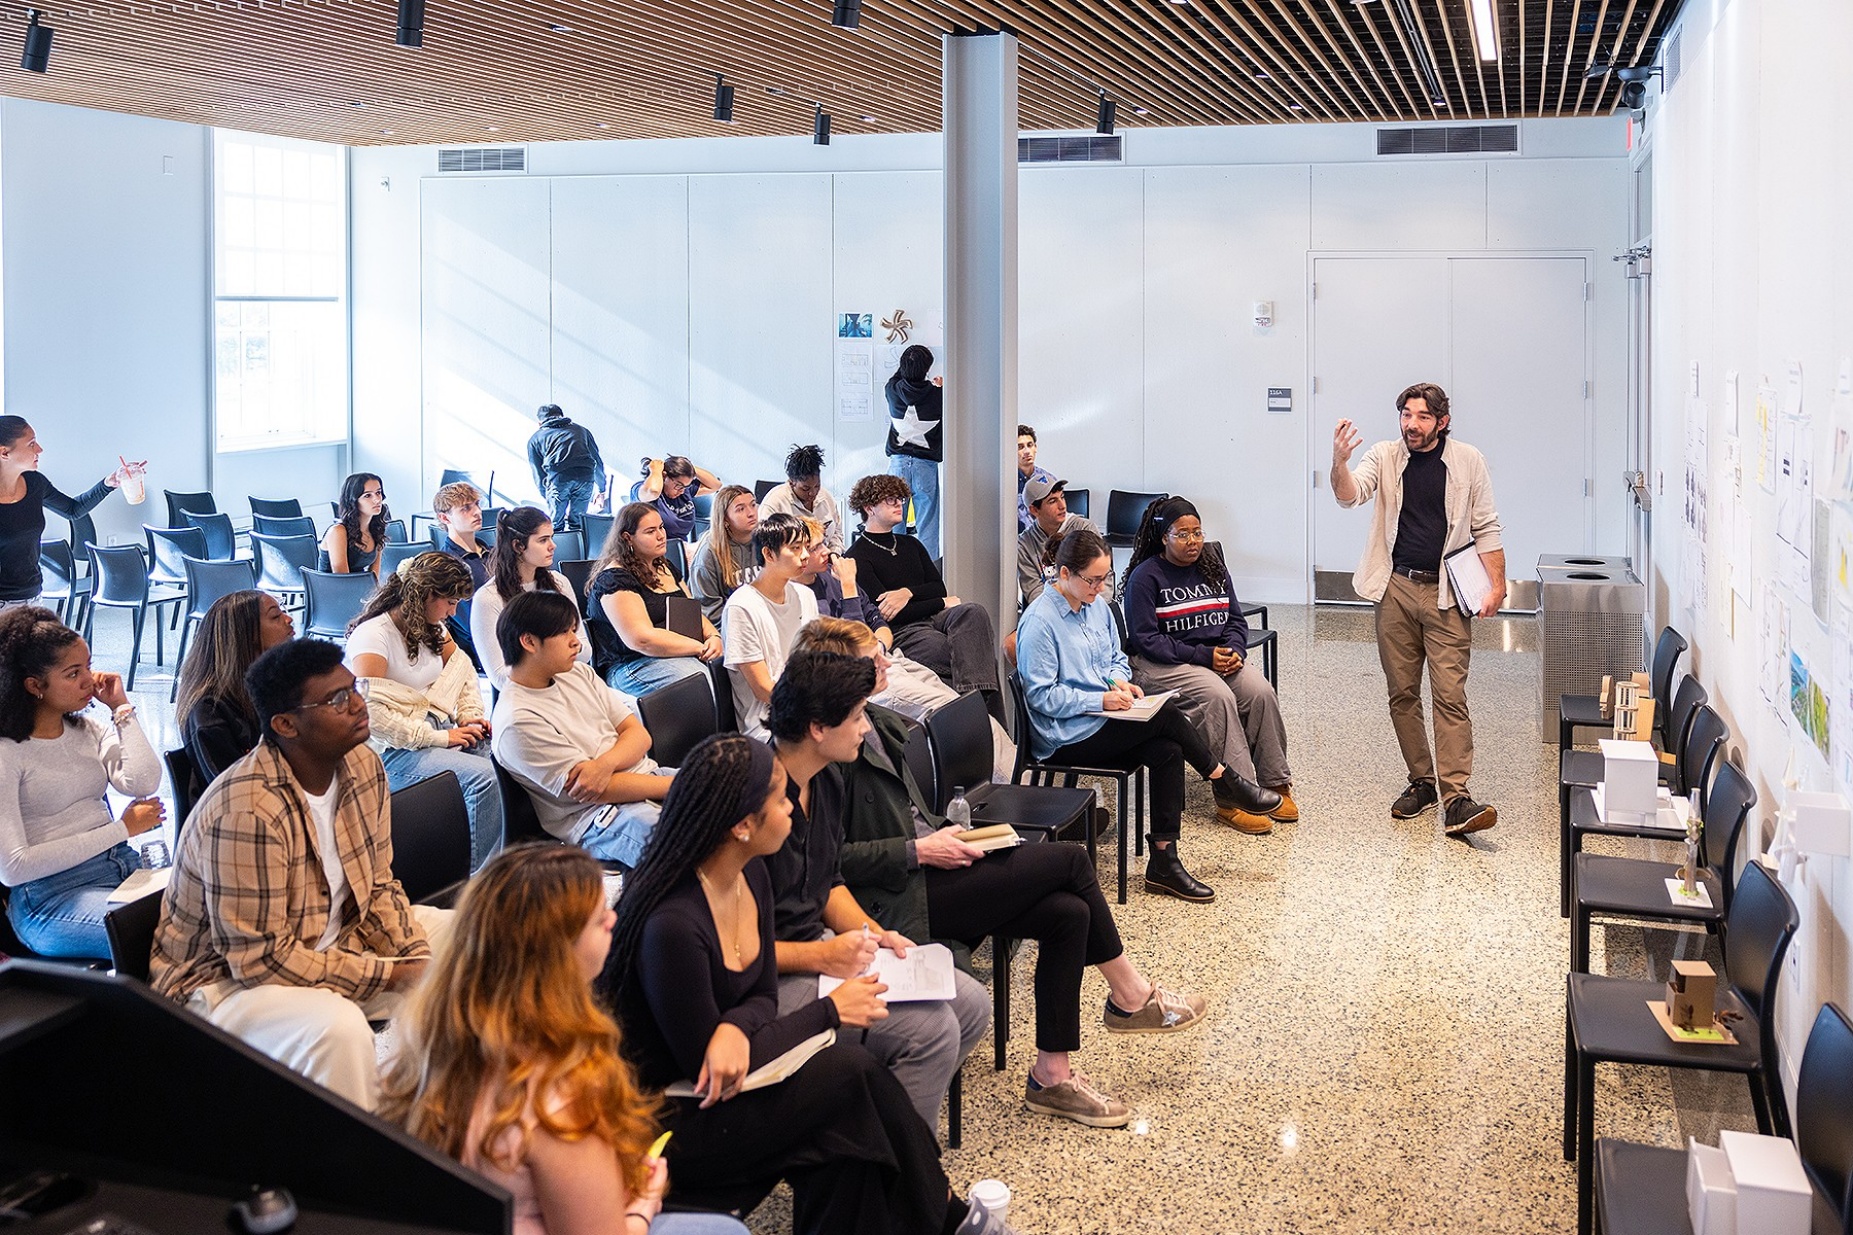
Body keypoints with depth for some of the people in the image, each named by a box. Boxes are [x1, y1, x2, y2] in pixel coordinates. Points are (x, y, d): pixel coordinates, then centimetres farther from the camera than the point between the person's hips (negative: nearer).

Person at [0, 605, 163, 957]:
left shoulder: (87, 730, 14)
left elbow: (144, 783, -3)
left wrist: (121, 708, 3)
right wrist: (122, 829, -10)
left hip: (122, 864, 7)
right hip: (50, 896, -7)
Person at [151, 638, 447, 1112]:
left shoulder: (363, 767, -4)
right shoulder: (246, 812, -31)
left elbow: (377, 885, 6)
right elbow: (260, 959, -28)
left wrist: (417, 959, -12)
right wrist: (390, 975, -24)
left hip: (332, 940, 9)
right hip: (227, 978, -9)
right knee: (338, 1028, -37)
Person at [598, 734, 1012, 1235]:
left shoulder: (751, 874, -2)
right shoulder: (672, 925, -29)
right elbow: (701, 1060, -22)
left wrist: (735, 1029, -22)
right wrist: (830, 1010, -14)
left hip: (712, 1088, 7)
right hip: (658, 1119, -7)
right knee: (851, 1073, -17)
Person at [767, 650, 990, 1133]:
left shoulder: (827, 781, 5)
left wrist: (873, 934, 1)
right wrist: (820, 957, -22)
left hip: (823, 945, 10)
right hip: (770, 974, -10)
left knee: (970, 1004, 2)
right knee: (931, 1029, -22)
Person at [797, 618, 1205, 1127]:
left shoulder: (877, 721, 11)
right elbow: (833, 857, -22)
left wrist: (942, 834, 9)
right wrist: (919, 851, -19)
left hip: (929, 862, 9)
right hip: (898, 900, -9)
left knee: (1068, 913, -9)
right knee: (1069, 860, -11)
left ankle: (1052, 1077, -2)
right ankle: (1130, 996, 10)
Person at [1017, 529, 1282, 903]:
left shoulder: (1097, 605, 10)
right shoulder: (1039, 622, -15)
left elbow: (1116, 658, 23)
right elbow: (1041, 695, -16)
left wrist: (1120, 681, 0)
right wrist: (1100, 700, -21)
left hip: (1101, 718, 8)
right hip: (1065, 737, -8)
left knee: (1167, 752, -19)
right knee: (1167, 716, -21)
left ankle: (1163, 864, -17)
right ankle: (1225, 784, 1)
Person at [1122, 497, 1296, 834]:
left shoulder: (1213, 567, 15)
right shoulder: (1145, 576, -5)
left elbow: (1236, 619, 17)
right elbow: (1146, 639, -12)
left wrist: (1234, 650, -7)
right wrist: (1202, 656, -18)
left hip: (1218, 657, 6)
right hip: (1163, 664, -6)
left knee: (1260, 690, -22)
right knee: (1217, 696, -32)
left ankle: (1275, 783, -13)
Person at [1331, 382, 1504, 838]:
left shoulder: (1467, 461, 2)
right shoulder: (1385, 456, 4)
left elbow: (1485, 528, 5)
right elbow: (1350, 494, -13)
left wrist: (1497, 583, -5)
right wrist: (1339, 463, -34)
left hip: (1446, 594, -2)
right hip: (1395, 590, 2)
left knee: (1450, 694, -9)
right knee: (1402, 694, 7)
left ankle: (1455, 799, -13)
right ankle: (1421, 782, 20)